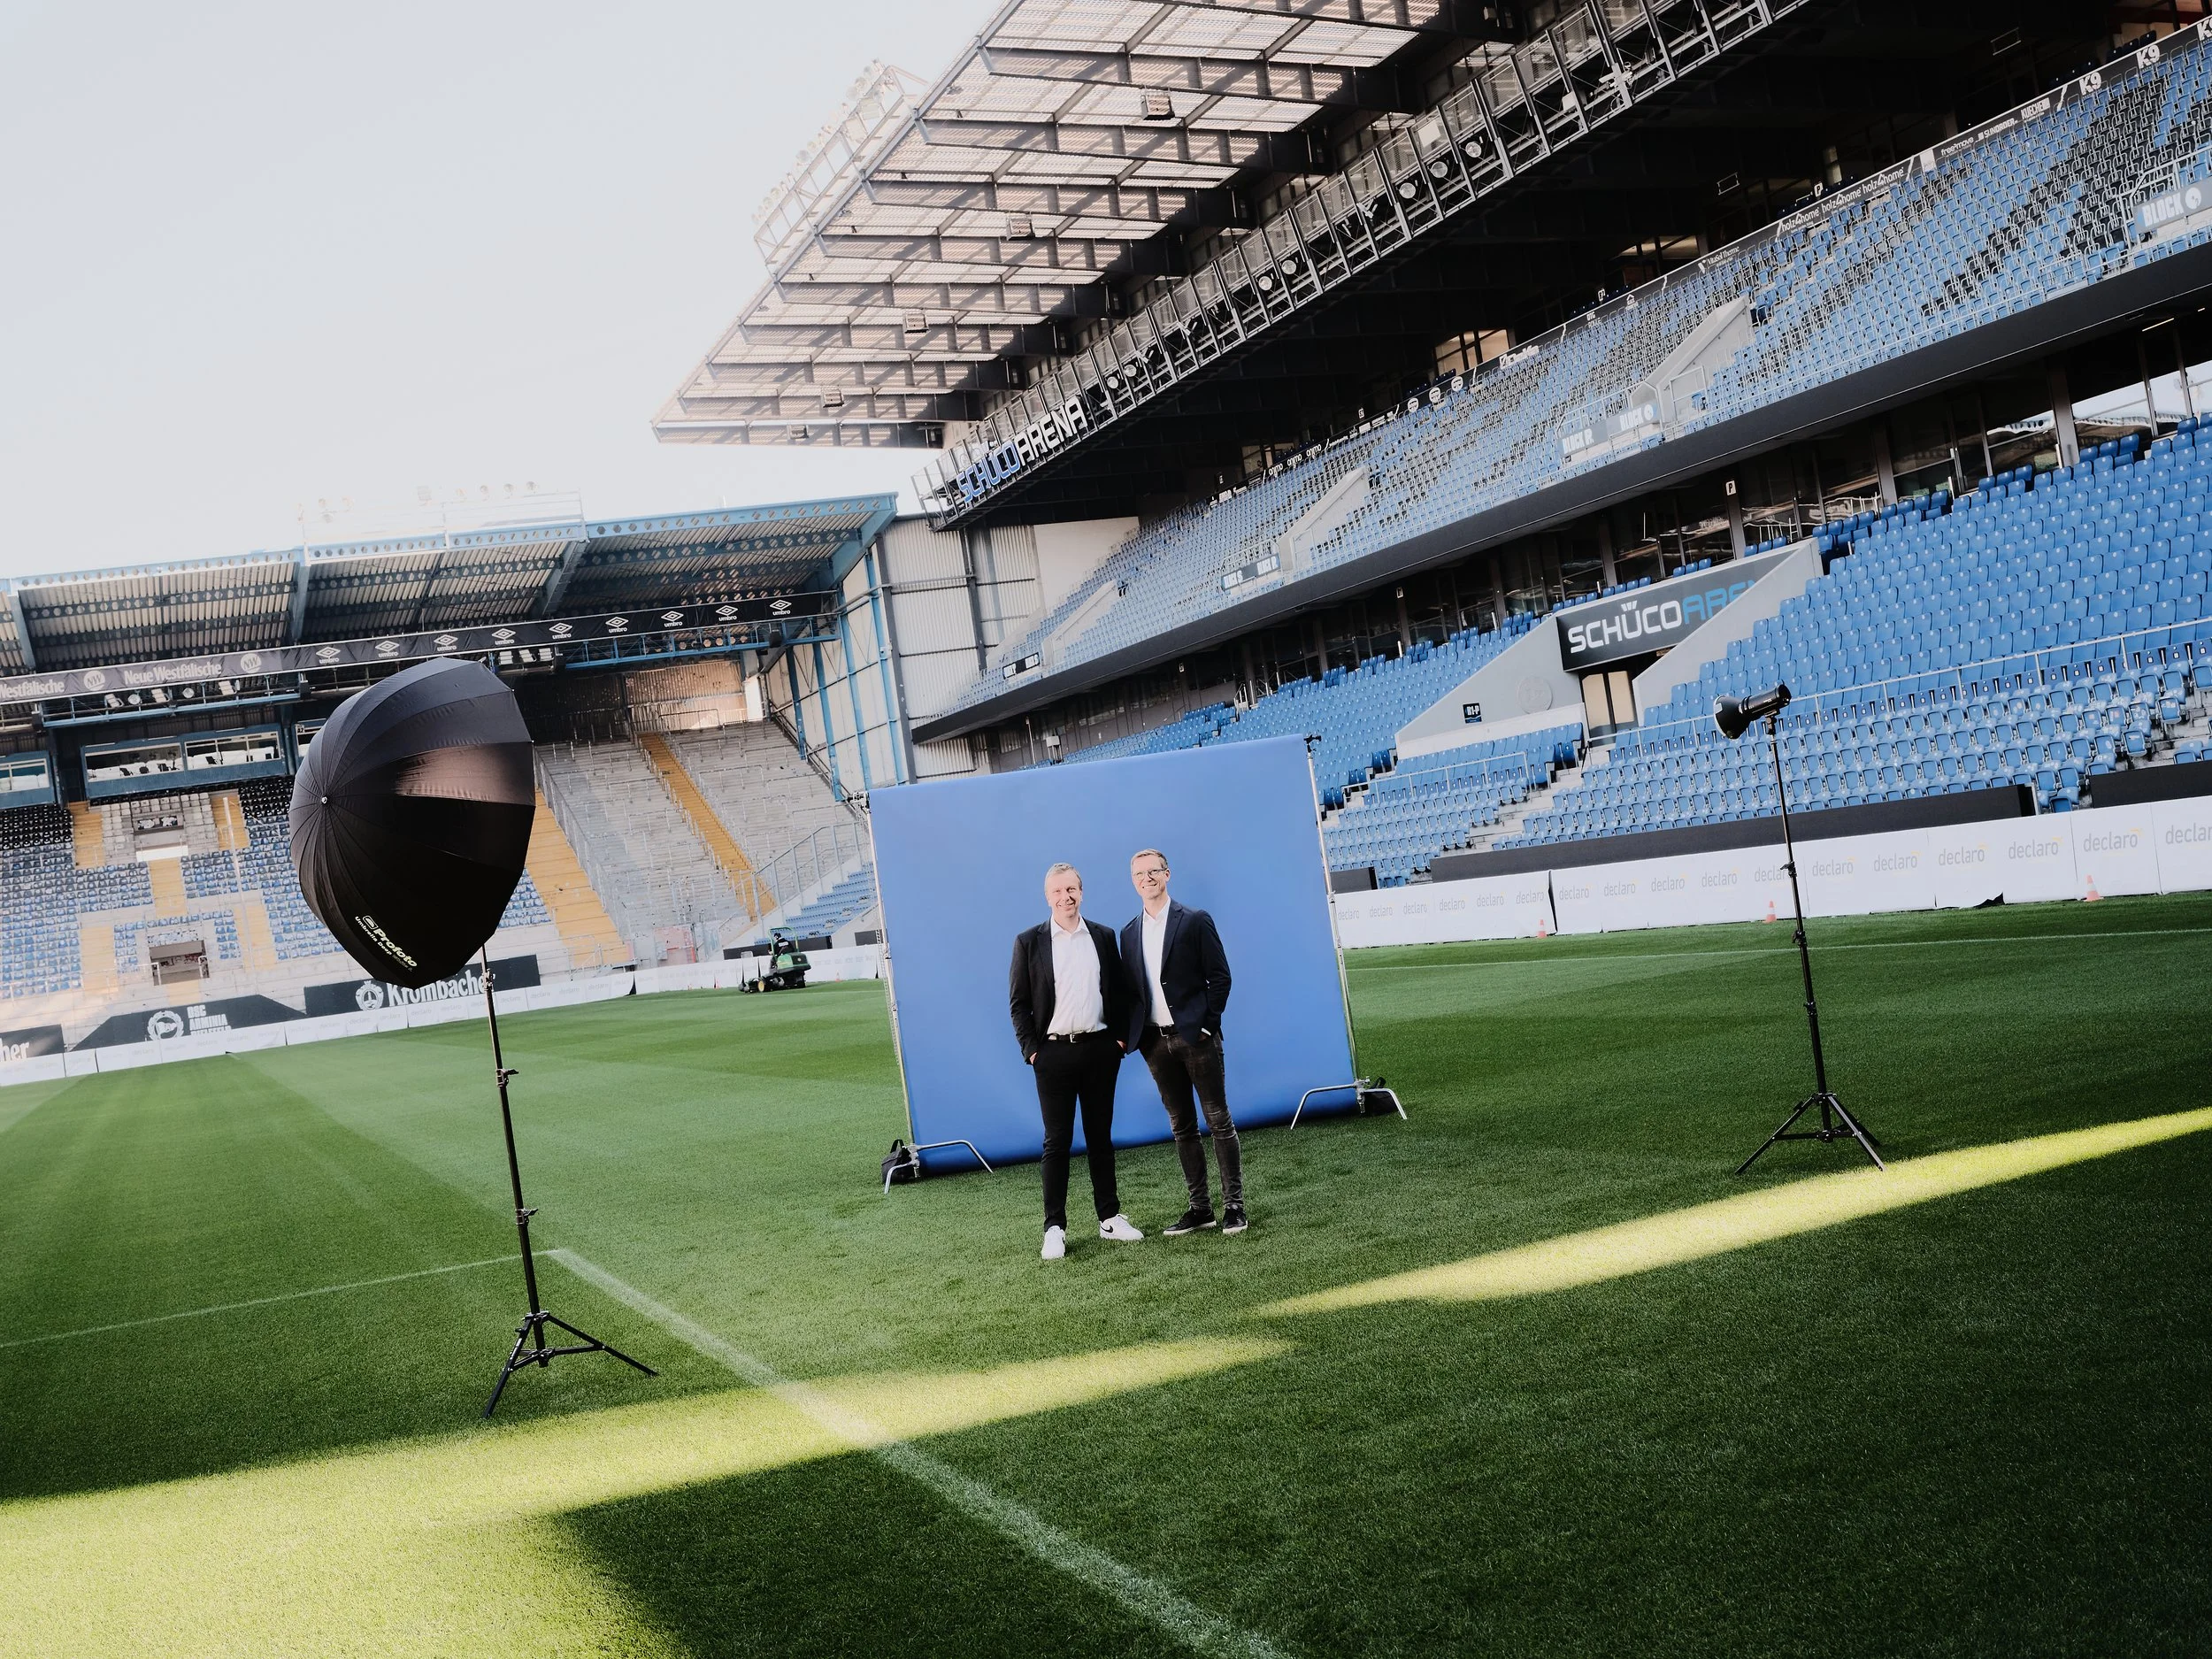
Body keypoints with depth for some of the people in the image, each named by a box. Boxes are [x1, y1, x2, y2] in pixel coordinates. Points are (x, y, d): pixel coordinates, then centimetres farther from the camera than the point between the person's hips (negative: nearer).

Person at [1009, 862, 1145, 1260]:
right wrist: (1031, 1049, -6)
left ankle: (1109, 1218, 18)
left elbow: (1120, 992, 11)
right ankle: (1055, 1228, 5)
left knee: (1100, 1136, 10)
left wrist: (1122, 1037, 3)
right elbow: (1018, 1002, 0)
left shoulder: (1104, 937, 7)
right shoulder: (1029, 941, 0)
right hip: (1054, 1053, -2)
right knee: (1057, 1141, 1)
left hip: (1100, 1049, 2)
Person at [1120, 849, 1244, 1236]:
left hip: (1195, 1036, -4)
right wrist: (1135, 1035, 2)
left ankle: (1234, 1205, 3)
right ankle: (1199, 1207, 12)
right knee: (1182, 1127, 8)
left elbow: (1219, 976, -3)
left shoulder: (1195, 921, -1)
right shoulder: (1129, 934, 11)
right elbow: (1131, 989, 13)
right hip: (1156, 1042, 4)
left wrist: (1208, 1026, -10)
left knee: (1218, 1120, -1)